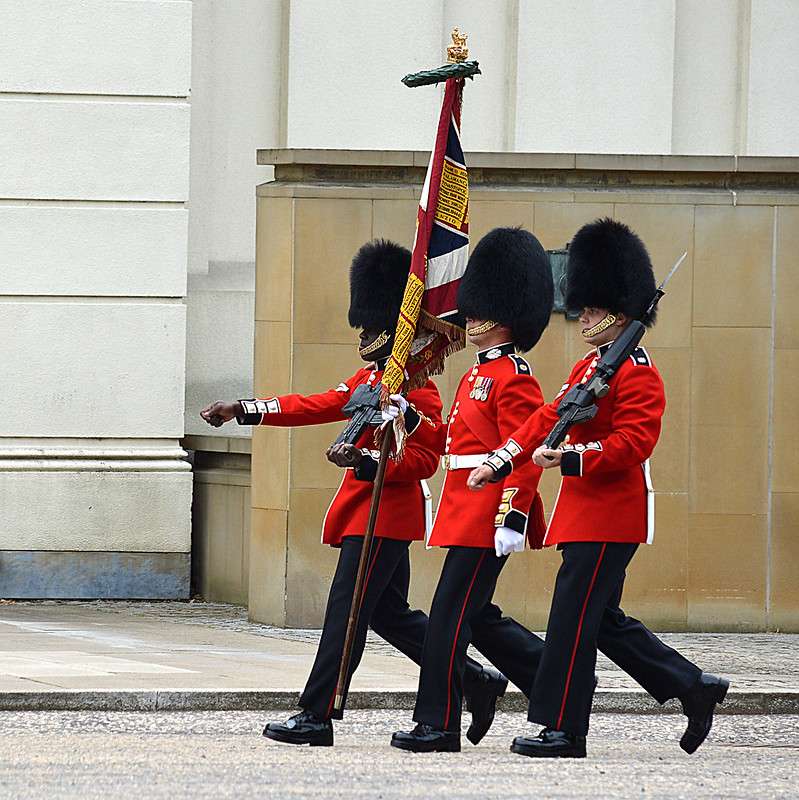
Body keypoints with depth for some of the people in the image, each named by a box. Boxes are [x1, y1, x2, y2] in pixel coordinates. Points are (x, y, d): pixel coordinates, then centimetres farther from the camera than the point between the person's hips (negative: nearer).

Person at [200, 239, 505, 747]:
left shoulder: (418, 390, -13)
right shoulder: (368, 379, 16)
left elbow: (423, 460, -18)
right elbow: (313, 407, 13)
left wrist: (363, 461, -30)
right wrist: (241, 411, 5)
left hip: (383, 518, -10)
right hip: (365, 512, 10)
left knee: (346, 614, -8)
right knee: (390, 614, 13)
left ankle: (317, 718, -5)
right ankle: (476, 683, 20)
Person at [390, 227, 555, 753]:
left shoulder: (513, 378, -12)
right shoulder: (480, 374, 18)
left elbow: (524, 454, -19)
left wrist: (514, 519, -23)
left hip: (487, 518, -10)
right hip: (466, 513, 10)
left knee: (450, 614, -8)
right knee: (476, 616, 12)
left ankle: (438, 725, -4)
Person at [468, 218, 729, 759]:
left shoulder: (637, 373, -12)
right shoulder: (588, 368, 17)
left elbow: (633, 442, -21)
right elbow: (549, 418, 17)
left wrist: (570, 459, -30)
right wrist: (501, 462, 9)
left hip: (609, 515, -10)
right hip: (587, 508, 10)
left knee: (573, 618, -8)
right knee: (603, 619, 13)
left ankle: (564, 732, -3)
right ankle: (696, 688, 18)